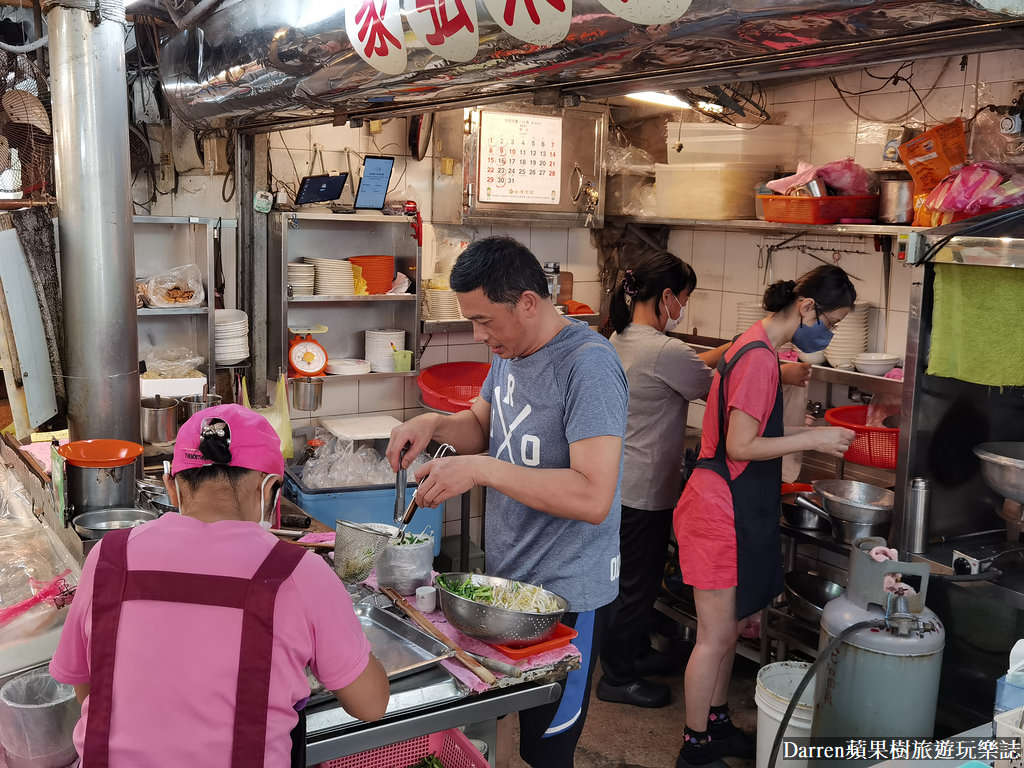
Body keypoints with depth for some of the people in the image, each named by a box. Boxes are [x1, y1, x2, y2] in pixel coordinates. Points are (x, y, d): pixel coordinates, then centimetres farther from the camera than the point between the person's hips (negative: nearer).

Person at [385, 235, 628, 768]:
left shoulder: (588, 365, -23)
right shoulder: (510, 350, 5)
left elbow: (593, 497, -30)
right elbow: (482, 428, 19)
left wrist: (480, 470, -30)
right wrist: (434, 424, -2)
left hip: (565, 594, -8)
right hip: (506, 578, 8)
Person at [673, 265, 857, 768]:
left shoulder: (754, 347, 12)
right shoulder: (759, 358, -20)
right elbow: (740, 447, -21)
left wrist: (805, 434, 9)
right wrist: (812, 440, -14)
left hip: (739, 510, 10)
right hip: (721, 513, -10)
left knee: (730, 628, 19)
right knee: (717, 636, 2)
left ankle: (716, 725, 34)